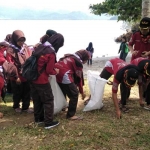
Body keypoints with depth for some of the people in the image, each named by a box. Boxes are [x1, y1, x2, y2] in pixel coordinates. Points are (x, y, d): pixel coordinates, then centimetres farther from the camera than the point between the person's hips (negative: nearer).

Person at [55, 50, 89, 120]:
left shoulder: (69, 57, 24)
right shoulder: (78, 61, 0)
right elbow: (79, 78, 1)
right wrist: (82, 92, 11)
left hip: (56, 73, 9)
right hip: (64, 75, -9)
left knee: (63, 92, 31)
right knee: (74, 94, 2)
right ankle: (71, 115, 7)